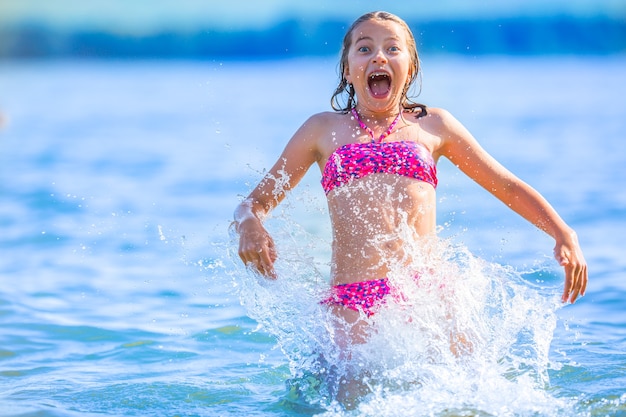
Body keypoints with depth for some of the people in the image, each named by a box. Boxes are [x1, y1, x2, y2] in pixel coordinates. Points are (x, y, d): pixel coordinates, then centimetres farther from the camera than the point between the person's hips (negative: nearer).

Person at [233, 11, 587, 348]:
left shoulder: (432, 126, 18)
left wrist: (565, 235, 9)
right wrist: (250, 226, -4)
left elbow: (508, 186, 24)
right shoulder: (323, 131, 18)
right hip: (353, 303, -1)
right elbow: (257, 200, 20)